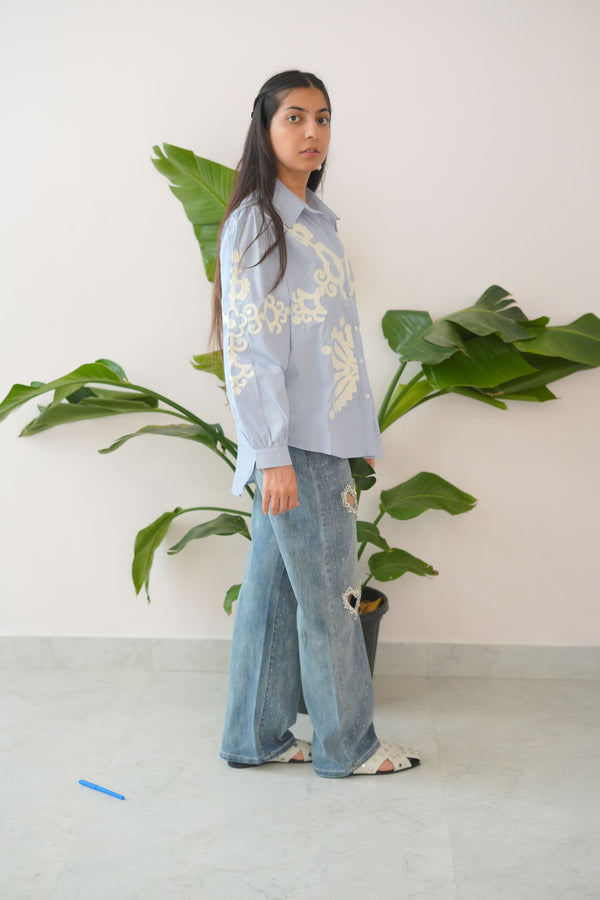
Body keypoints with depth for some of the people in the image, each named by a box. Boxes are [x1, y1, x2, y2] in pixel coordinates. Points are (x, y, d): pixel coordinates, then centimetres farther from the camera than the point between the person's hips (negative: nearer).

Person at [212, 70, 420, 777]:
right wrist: (273, 455, -19)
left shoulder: (316, 220, 16)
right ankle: (346, 745, 18)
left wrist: (356, 437, 18)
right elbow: (246, 348, -16)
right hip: (291, 443, -8)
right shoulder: (254, 222, -10)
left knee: (273, 586, 14)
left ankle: (256, 738, 25)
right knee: (328, 594, 2)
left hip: (320, 438, 8)